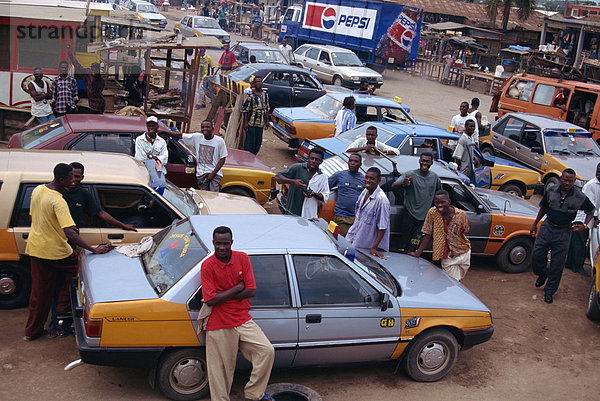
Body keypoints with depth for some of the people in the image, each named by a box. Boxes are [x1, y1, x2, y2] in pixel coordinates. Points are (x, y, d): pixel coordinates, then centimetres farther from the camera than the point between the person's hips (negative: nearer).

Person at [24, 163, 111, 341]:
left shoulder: (37, 190, 0)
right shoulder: (58, 202, -26)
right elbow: (69, 233, -34)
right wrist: (94, 250, -37)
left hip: (35, 247, 7)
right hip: (54, 250, -7)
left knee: (39, 290, 15)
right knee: (75, 266, 19)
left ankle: (32, 331, 23)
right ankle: (65, 308, 18)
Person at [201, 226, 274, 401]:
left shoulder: (242, 258, -1)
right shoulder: (207, 266, -10)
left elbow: (251, 291, -6)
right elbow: (210, 300, -16)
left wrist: (222, 295, -12)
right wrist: (237, 288, -13)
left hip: (243, 320, 3)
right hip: (219, 326, -3)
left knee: (267, 351, -9)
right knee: (221, 368, 5)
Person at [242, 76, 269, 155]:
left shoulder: (265, 95, 8)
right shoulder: (250, 95, -8)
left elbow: (266, 108, 16)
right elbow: (245, 110, -8)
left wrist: (267, 121, 14)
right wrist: (245, 123, -12)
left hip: (261, 122, 5)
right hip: (251, 122, -5)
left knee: (258, 141, 10)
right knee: (250, 140, -2)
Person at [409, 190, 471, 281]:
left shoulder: (461, 214, -12)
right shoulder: (432, 213, -14)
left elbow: (464, 232, 4)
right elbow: (428, 235, -8)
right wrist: (417, 253, -12)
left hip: (464, 253, 2)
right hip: (448, 257, -2)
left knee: (458, 280, 19)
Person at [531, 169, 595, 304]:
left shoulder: (580, 197, -12)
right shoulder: (551, 191, -5)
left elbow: (591, 211, 5)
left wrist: (584, 225, -11)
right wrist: (535, 224, 13)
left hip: (563, 232, -2)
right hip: (547, 227, 2)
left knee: (557, 264, 4)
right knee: (537, 255, 2)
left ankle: (550, 290, 19)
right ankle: (542, 274, 35)